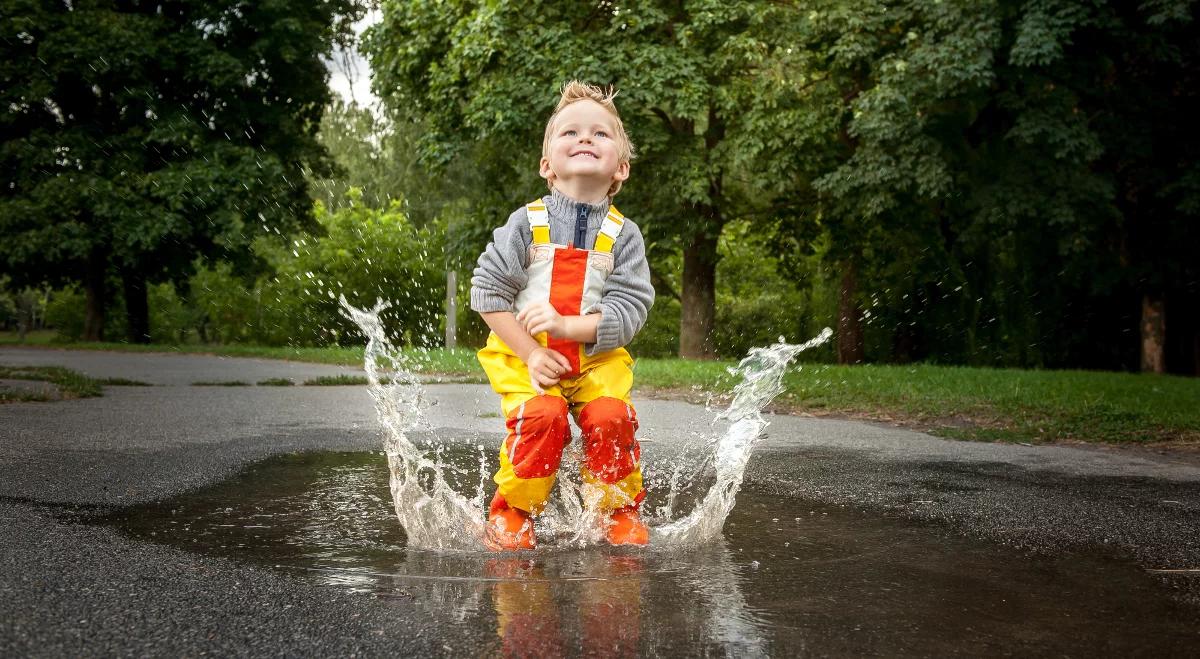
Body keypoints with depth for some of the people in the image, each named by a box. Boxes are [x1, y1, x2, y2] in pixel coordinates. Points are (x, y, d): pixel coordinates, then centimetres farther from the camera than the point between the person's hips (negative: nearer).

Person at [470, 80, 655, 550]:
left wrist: (567, 326, -26)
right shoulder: (527, 222, -6)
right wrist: (530, 354, -16)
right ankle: (511, 511, -3)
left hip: (596, 356, 1)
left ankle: (619, 510, 2)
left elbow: (629, 310, -11)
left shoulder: (623, 234, -3)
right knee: (541, 417, -26)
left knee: (610, 417, -23)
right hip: (525, 353, -1)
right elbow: (488, 291, -7)